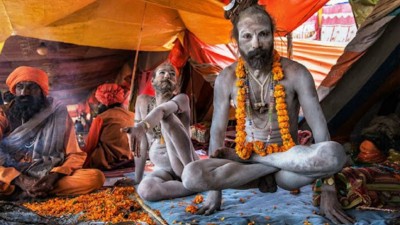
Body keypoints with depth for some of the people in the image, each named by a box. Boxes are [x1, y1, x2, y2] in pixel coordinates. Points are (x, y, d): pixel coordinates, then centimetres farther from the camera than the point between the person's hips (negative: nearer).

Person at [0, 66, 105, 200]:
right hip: (12, 181, -1)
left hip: (49, 179, 2)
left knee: (96, 177, -28)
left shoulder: (59, 115, 6)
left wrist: (54, 176, -18)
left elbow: (76, 155, 1)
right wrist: (20, 180, -23)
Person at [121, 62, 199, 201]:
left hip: (186, 167, -3)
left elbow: (161, 110, -31)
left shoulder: (182, 99, -6)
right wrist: (137, 178, 5)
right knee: (144, 190, -34)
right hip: (162, 170, 3)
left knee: (167, 117, -28)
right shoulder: (143, 101, 6)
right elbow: (142, 142, 5)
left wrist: (141, 126, -52)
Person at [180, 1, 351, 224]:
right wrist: (214, 191, -7)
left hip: (290, 159, -1)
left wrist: (329, 193, -18)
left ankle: (263, 170, -11)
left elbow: (320, 128, -14)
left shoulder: (296, 73, -13)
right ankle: (271, 174, -11)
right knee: (191, 176, -27)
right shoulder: (227, 79, -7)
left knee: (336, 153, -34)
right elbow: (217, 131, -4)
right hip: (244, 158, 1)